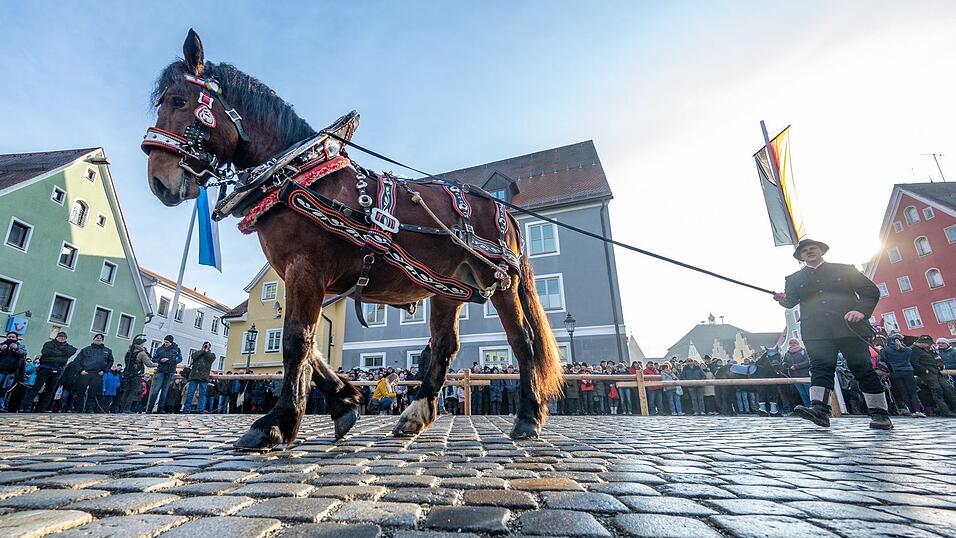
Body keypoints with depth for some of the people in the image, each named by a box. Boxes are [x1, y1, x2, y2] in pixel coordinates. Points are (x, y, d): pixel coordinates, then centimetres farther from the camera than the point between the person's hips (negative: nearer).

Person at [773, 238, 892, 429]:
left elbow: (871, 290, 11)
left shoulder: (845, 269, 15)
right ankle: (819, 409, -23)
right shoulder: (794, 279, 17)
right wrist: (782, 299, -19)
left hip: (849, 327, 0)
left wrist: (861, 310, -8)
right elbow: (791, 301, 6)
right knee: (820, 367, -11)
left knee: (863, 369, 2)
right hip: (816, 331, 0)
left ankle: (880, 414, 11)